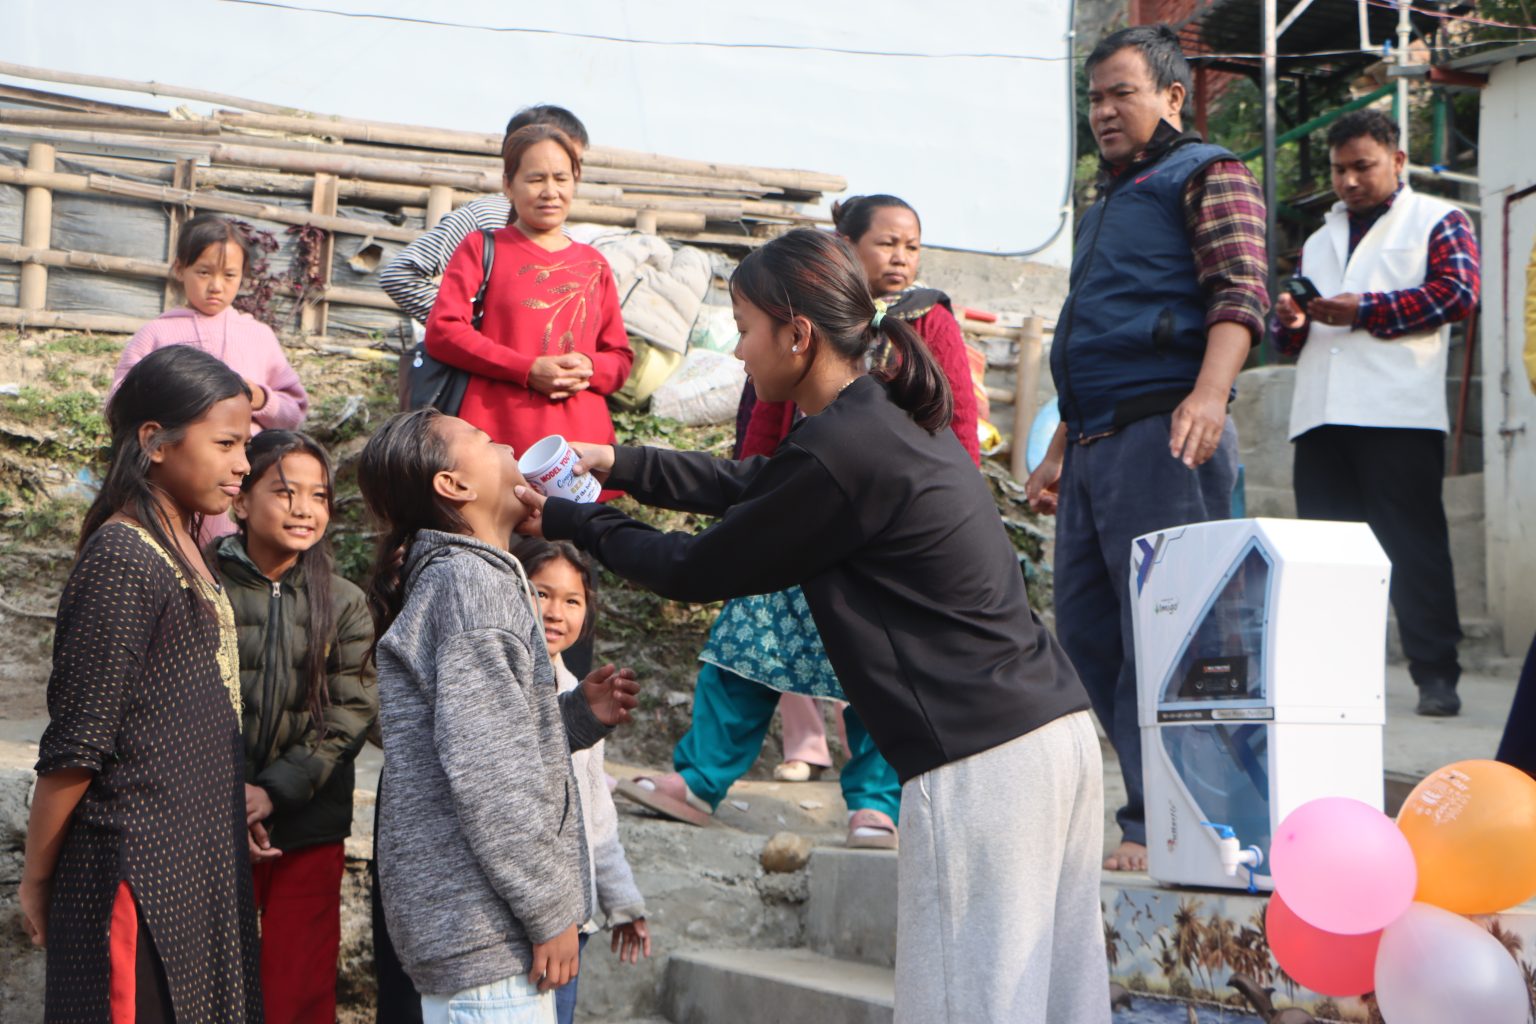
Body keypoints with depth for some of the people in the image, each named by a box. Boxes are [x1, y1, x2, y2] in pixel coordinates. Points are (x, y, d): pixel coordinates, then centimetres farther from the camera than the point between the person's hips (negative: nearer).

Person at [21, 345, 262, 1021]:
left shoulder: (183, 550, 11)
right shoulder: (124, 559, -17)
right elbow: (75, 744, -16)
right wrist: (36, 877, -9)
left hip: (200, 860, 9)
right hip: (138, 870, -9)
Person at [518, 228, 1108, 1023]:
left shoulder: (843, 451, -14)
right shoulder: (891, 419, 14)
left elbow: (695, 570, -4)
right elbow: (752, 486, 28)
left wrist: (571, 524, 10)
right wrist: (619, 465, 26)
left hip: (980, 767, -9)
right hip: (1058, 733, 9)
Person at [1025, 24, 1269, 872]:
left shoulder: (1206, 176, 1)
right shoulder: (1107, 203, 28)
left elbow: (1240, 293, -14)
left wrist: (1209, 394, -30)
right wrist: (1060, 451, 27)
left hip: (1162, 435, -9)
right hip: (1097, 442, 9)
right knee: (1083, 623, 7)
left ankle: (1159, 825, -8)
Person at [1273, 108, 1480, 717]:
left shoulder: (1437, 221, 10)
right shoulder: (1318, 242, 28)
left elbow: (1457, 293, -7)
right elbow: (1290, 339, 28)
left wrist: (1364, 310, -11)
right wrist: (1290, 322, 3)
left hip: (1399, 415, -5)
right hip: (1320, 416, 6)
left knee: (1414, 547, -7)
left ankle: (1436, 677, -5)